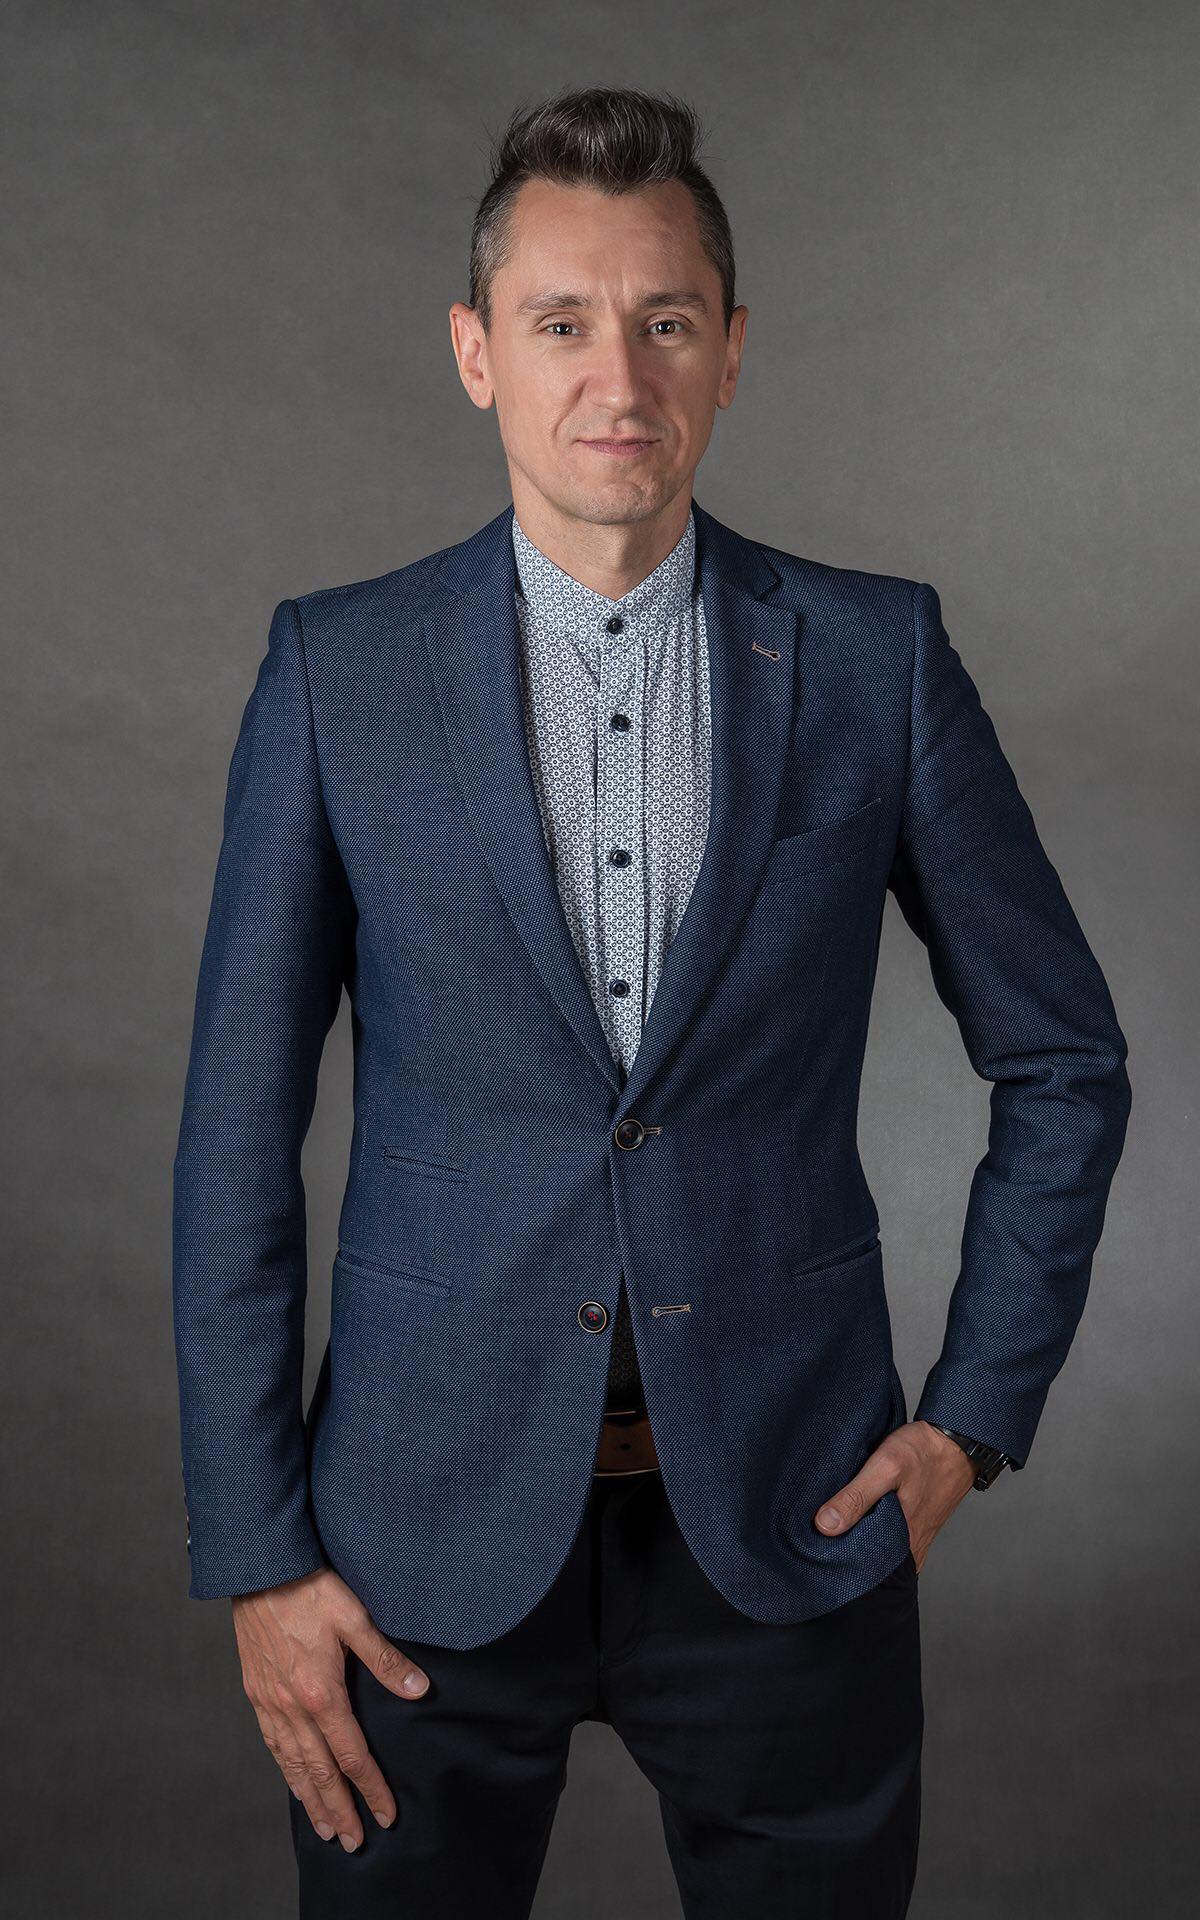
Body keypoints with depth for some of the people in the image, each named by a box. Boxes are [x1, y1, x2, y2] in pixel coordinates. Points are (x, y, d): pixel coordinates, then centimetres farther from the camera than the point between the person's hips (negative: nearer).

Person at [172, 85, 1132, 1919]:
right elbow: (239, 1132, -2)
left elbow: (1063, 1062, 6)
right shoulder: (336, 670, -3)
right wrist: (256, 1552, -3)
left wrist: (976, 1413, 1)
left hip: (788, 1514, 1)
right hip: (430, 1531, 0)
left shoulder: (877, 659, -3)